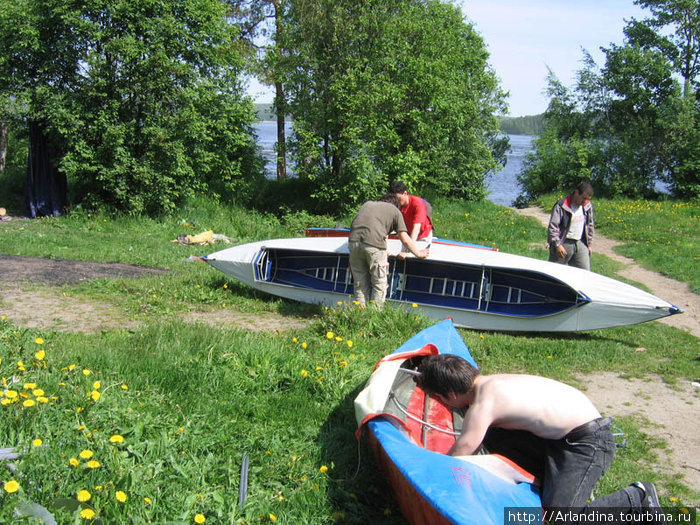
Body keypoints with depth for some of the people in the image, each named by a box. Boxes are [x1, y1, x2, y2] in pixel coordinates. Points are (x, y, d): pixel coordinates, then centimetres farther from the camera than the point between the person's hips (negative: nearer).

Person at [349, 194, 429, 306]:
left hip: (354, 241, 4)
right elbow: (405, 240, 14)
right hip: (374, 244, -4)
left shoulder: (367, 204, 30)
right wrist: (418, 253, 30)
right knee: (379, 284, 8)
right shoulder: (395, 210, 18)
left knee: (360, 285, 12)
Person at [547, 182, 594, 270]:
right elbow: (552, 227, -13)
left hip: (580, 244, 6)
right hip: (564, 244, -5)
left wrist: (589, 244, 18)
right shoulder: (561, 206, -12)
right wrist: (557, 244, -18)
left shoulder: (588, 206, 8)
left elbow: (590, 226, 19)